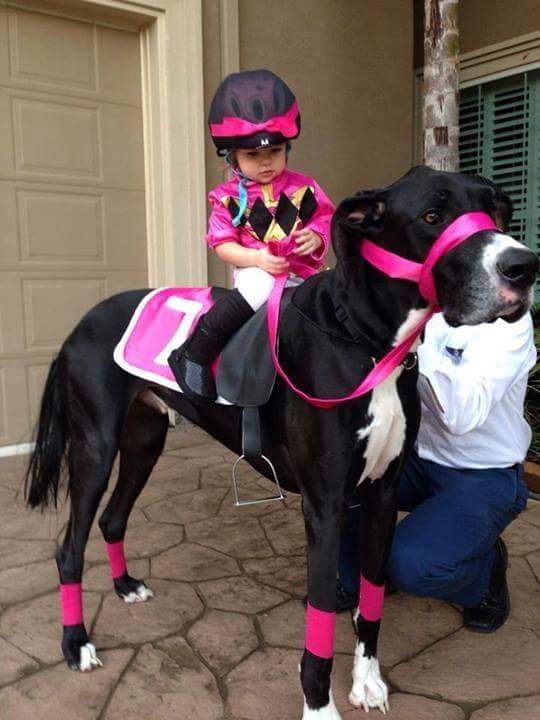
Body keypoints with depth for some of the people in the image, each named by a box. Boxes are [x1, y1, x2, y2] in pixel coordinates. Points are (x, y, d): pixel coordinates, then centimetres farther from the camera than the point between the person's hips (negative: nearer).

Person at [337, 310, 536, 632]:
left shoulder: (509, 319, -18)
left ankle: (485, 565, 8)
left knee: (412, 565, -27)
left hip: (486, 477, -5)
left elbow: (465, 415, -32)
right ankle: (360, 581, 7)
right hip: (419, 457, 5)